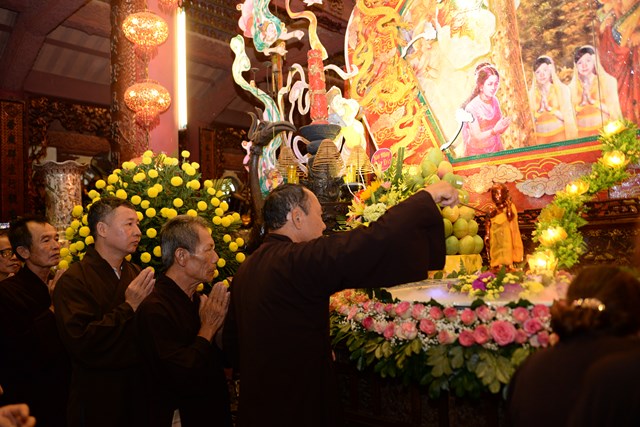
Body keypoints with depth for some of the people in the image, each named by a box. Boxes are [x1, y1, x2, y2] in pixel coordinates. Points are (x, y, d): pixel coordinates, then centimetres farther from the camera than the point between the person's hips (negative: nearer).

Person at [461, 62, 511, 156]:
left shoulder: (495, 101, -5)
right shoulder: (471, 107, -22)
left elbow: (500, 131, 2)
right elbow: (477, 137, -20)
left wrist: (504, 126, -20)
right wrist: (495, 130, -35)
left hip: (495, 149, 5)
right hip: (477, 153, -5)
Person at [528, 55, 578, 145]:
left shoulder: (562, 89, 2)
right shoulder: (532, 93, 5)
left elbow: (567, 116, -2)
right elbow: (531, 120, 5)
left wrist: (549, 108, -13)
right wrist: (540, 110, -11)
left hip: (560, 134, -1)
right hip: (541, 137, 1)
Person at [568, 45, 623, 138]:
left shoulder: (608, 81, 4)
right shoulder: (572, 87, 7)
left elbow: (613, 110, -1)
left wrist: (592, 101, -10)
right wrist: (582, 103, -11)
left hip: (605, 129, -1)